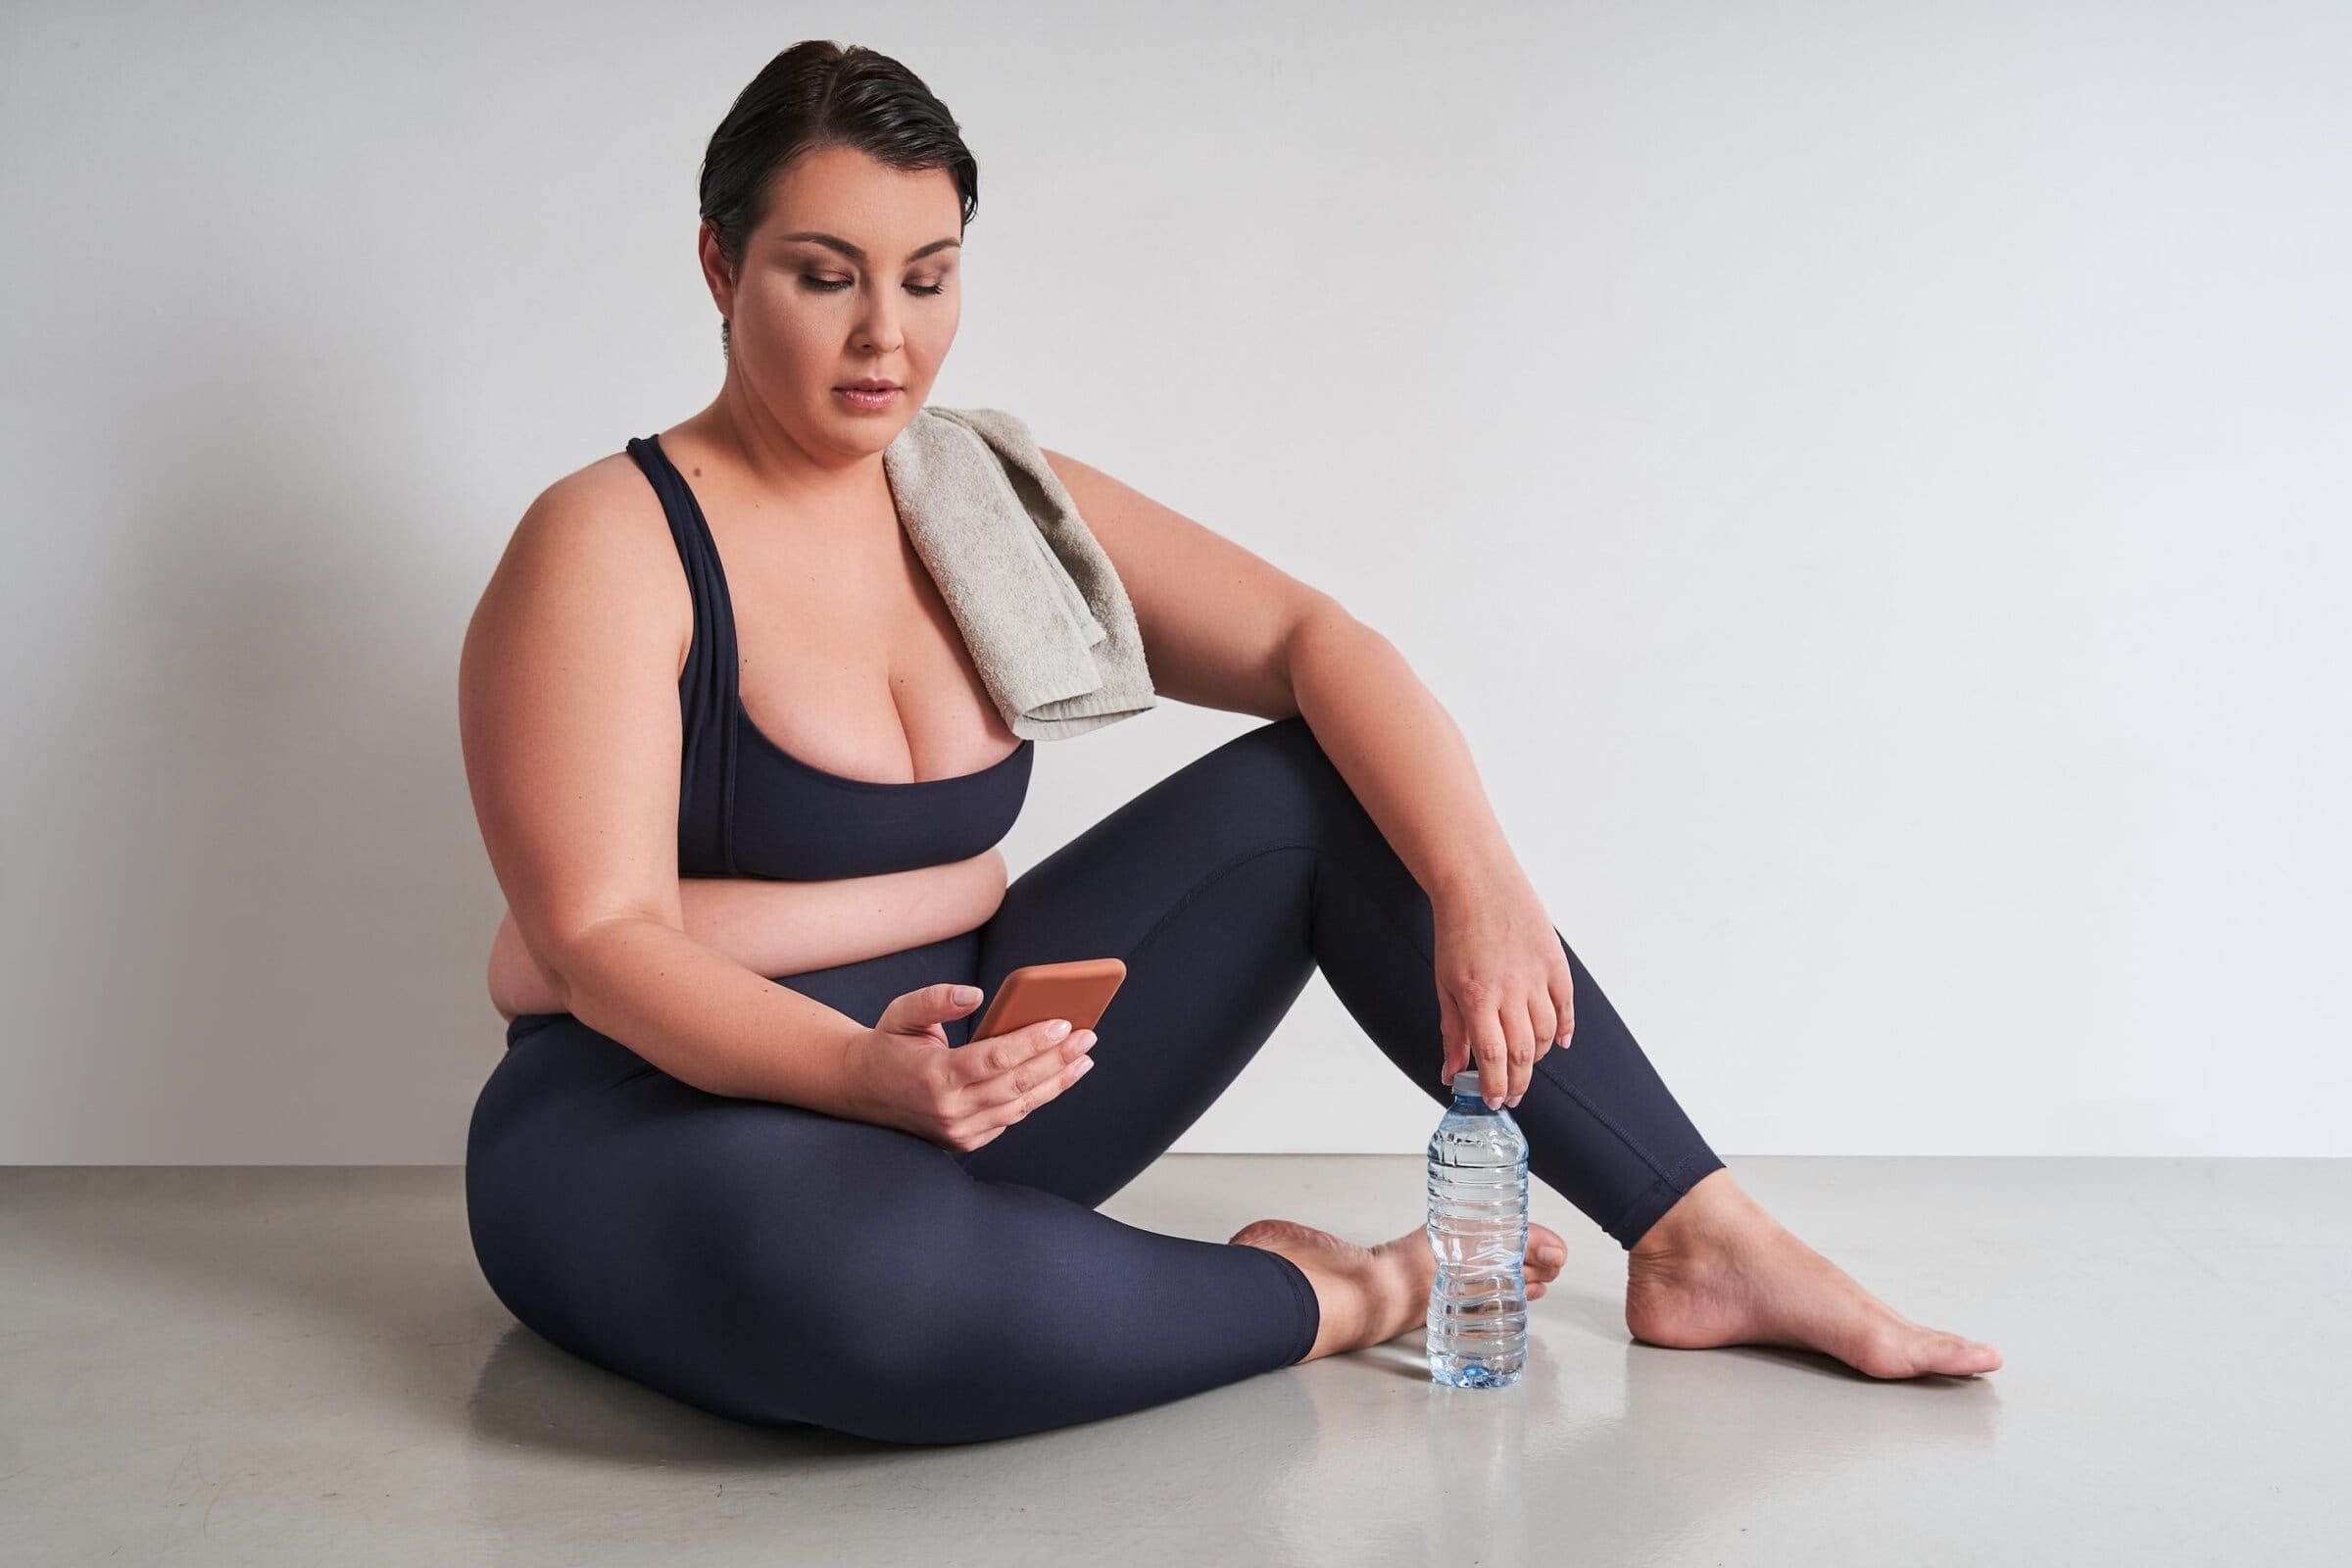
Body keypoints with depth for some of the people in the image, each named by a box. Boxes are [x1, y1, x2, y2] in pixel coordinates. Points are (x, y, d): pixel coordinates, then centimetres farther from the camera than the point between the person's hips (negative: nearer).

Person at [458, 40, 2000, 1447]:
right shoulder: (609, 545, -13)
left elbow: (1309, 639, -6)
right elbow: (601, 941, -19)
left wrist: (1479, 884, -22)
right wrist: (870, 1074, -33)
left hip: (950, 1085, 6)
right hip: (658, 1128, -5)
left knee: (1326, 789, -7)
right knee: (851, 1275, -43)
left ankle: (1702, 1241, -8)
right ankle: (1333, 1298, -16)